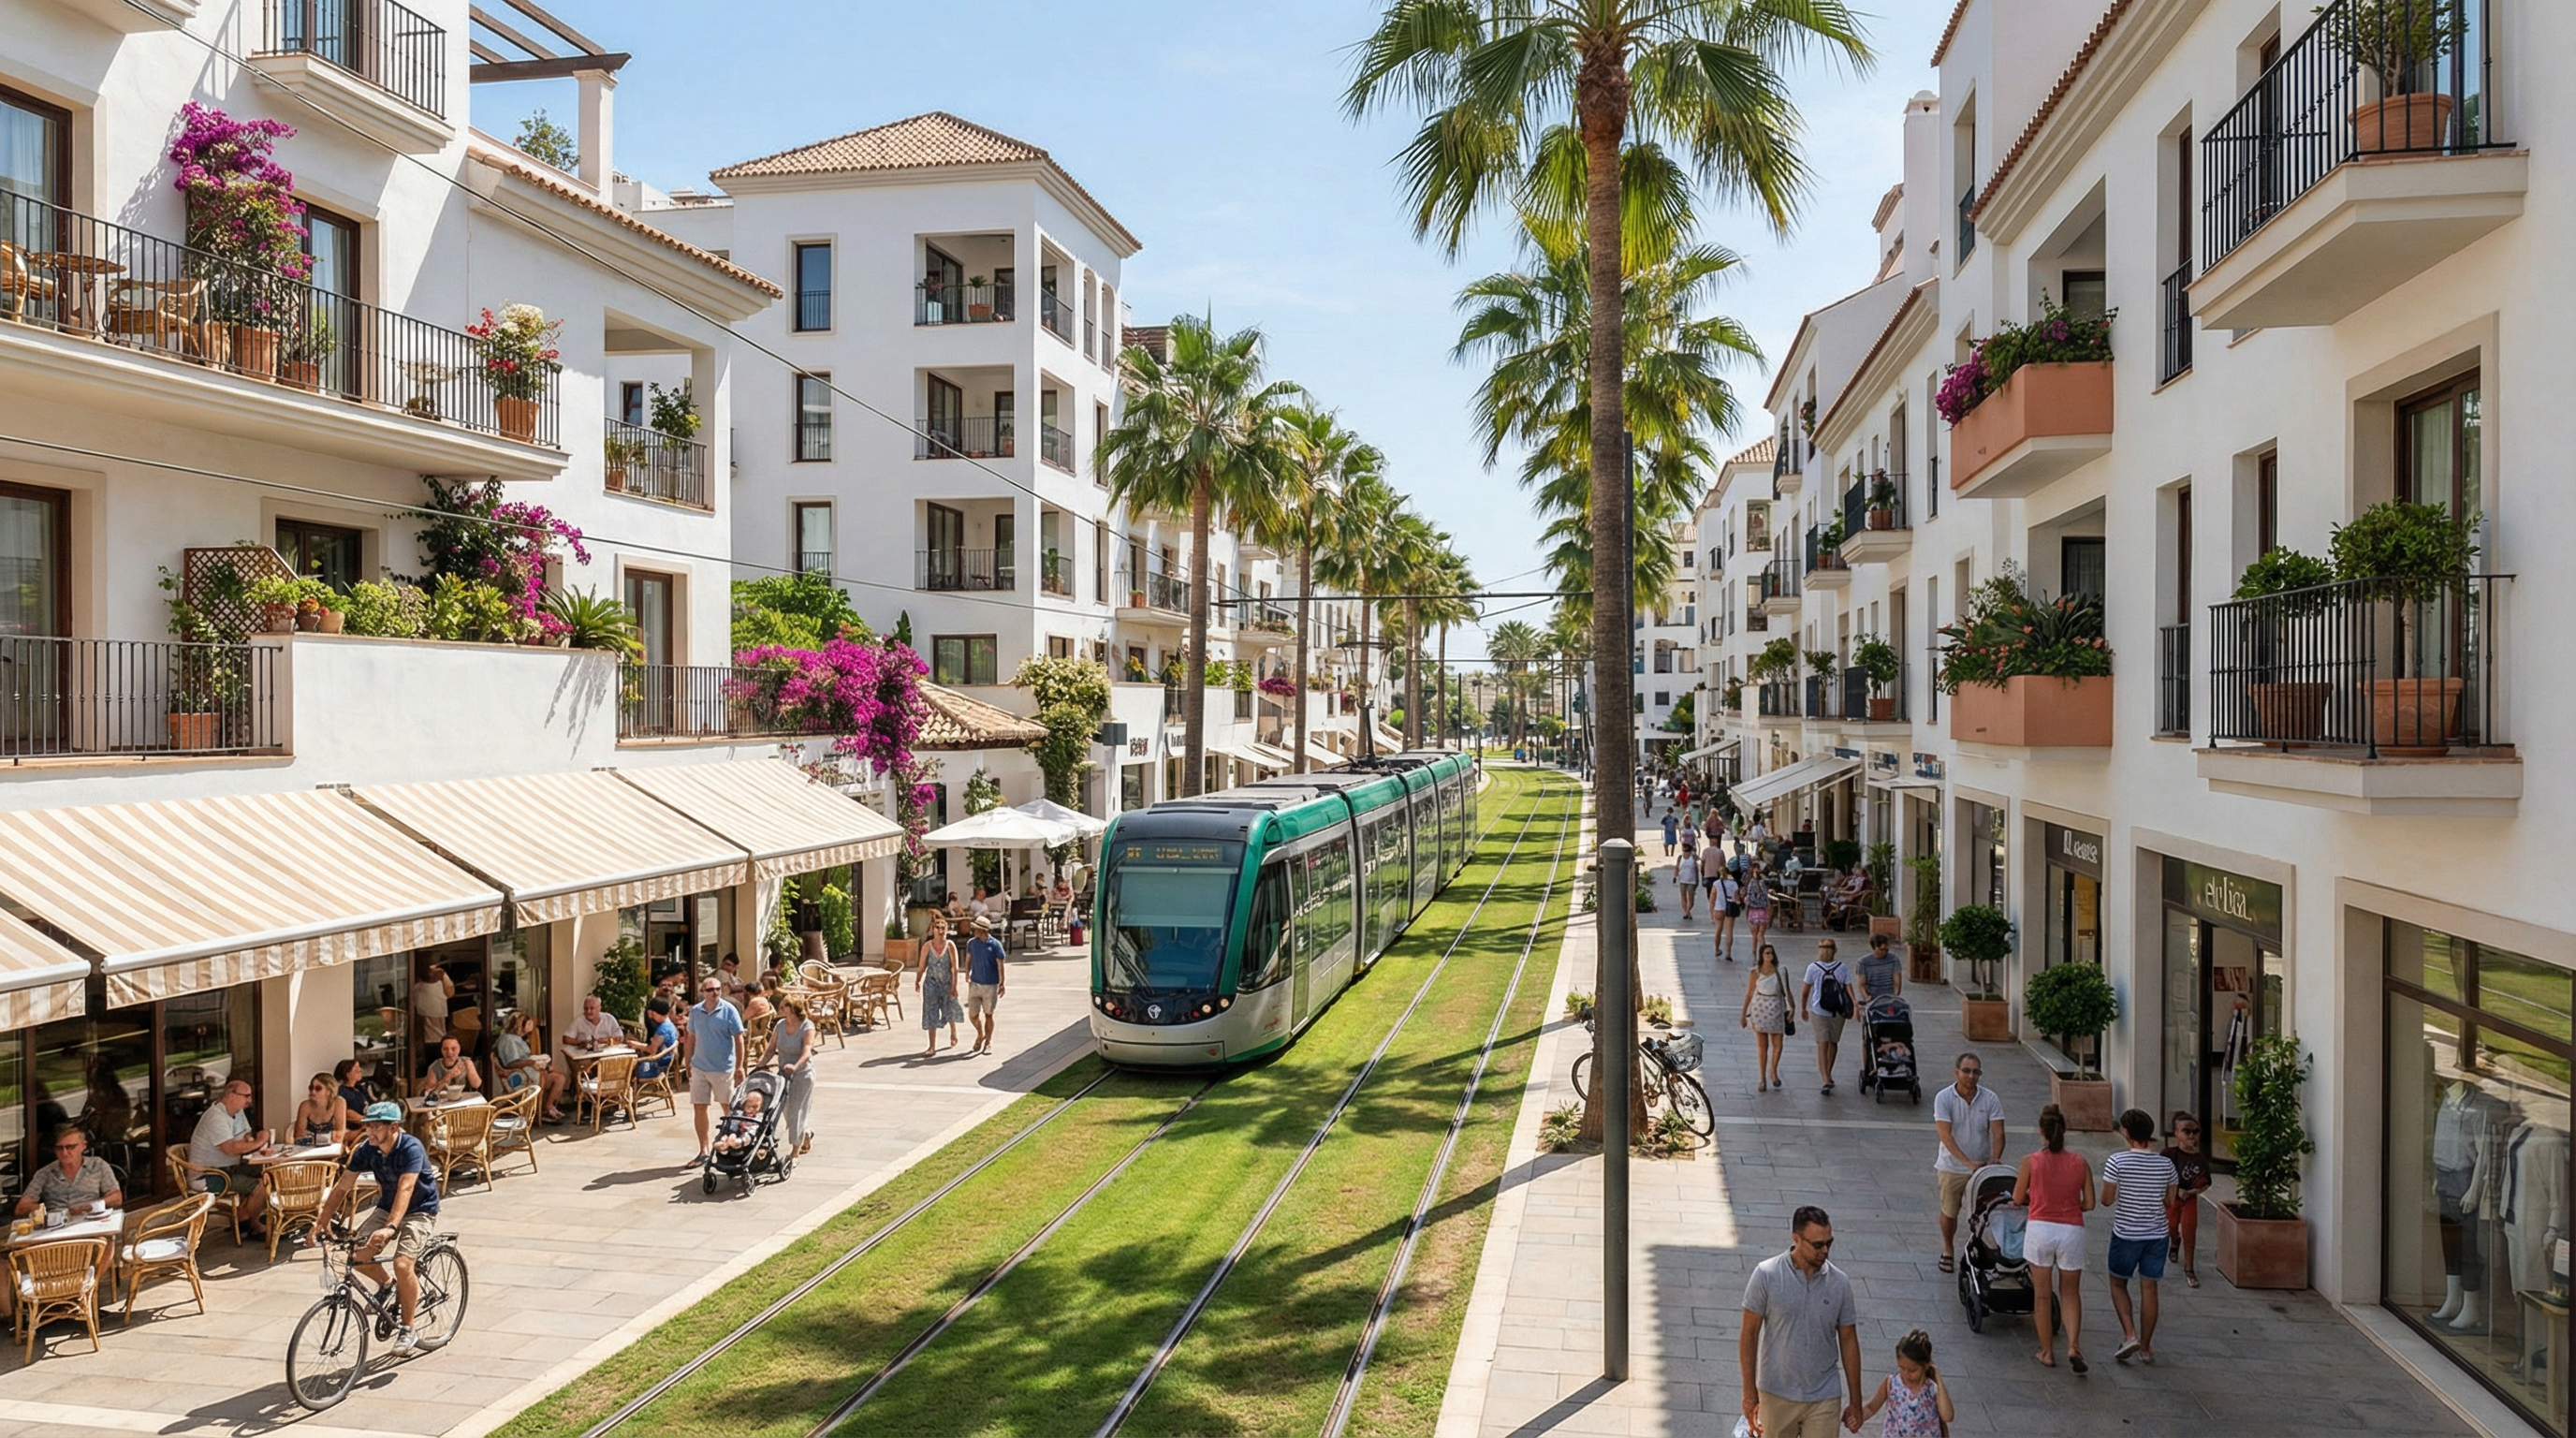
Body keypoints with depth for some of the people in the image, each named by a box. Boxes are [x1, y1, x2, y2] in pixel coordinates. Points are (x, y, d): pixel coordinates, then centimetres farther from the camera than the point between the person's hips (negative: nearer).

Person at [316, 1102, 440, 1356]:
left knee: (403, 1264, -24)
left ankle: (408, 1330, -6)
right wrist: (322, 1221, -14)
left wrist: (390, 1227, -51)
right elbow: (342, 1186, -5)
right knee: (359, 1255, -13)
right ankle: (388, 1288, 19)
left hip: (419, 1210, -6)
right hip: (387, 1206, 6)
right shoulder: (367, 1150, -11)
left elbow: (405, 1189, -40)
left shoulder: (411, 1149, -28)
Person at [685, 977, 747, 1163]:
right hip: (699, 1068, 4)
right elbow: (691, 1038, 12)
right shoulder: (695, 1011, 3)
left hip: (724, 1068, -3)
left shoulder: (729, 1011, -9)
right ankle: (703, 1151, 14)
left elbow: (739, 1039, -8)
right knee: (699, 1108, 4)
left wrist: (739, 1067, -11)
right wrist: (688, 1064, 11)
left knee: (729, 1108, 7)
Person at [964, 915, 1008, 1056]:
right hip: (975, 984, 3)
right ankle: (980, 1035, 34)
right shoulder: (972, 943, 1)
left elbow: (1000, 965, -7)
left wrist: (1001, 984, -7)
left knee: (988, 1014, 7)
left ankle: (988, 1042, 23)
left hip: (990, 985, -3)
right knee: (972, 1014, 5)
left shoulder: (995, 945, -11)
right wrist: (967, 975, 6)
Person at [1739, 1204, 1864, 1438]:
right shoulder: (1766, 1275, -13)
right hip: (1776, 1395, -1)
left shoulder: (1839, 1283, -6)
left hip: (1824, 1399, 1)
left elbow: (1848, 1342, 3)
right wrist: (1749, 1392, -8)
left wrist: (1855, 1402, 5)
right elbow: (1749, 1334, -7)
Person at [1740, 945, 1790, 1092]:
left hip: (1777, 1010, 1)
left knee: (1778, 1045, 1)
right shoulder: (1755, 972, -3)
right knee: (1762, 1046, 3)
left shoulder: (1780, 971, 0)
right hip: (1759, 1009, -1)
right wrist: (1744, 1014, 2)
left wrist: (1792, 1007, -8)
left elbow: (1787, 991, 4)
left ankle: (1773, 1071, 27)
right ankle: (1762, 1079, 14)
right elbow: (1749, 993, 2)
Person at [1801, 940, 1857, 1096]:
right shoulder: (1843, 968, -2)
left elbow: (1805, 991, 2)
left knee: (1822, 1044, -4)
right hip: (1838, 1012, 2)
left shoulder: (1813, 968, -5)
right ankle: (1828, 1074, 34)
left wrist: (1803, 1008, 14)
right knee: (1833, 1042, 19)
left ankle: (1826, 1079, -15)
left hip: (1819, 1011, -2)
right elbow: (1849, 989, -8)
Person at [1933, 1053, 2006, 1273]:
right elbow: (1945, 1135, -21)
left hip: (1982, 1167, 1)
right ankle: (1948, 1250, 34)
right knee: (1949, 1213, 11)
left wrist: (1994, 1160, -27)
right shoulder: (1944, 1098, -15)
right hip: (1951, 1167, -1)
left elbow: (1998, 1133, -10)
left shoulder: (1990, 1099, -9)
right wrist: (1967, 1162, -31)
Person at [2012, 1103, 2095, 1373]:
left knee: (2042, 1295, 10)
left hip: (2040, 1229, -2)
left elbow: (2018, 1199, 0)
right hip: (2071, 1231, 2)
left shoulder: (2030, 1161, -7)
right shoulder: (2079, 1163, -2)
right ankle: (2074, 1345, -1)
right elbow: (2089, 1204, 0)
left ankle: (2047, 1352, 17)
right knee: (2070, 1292, 16)